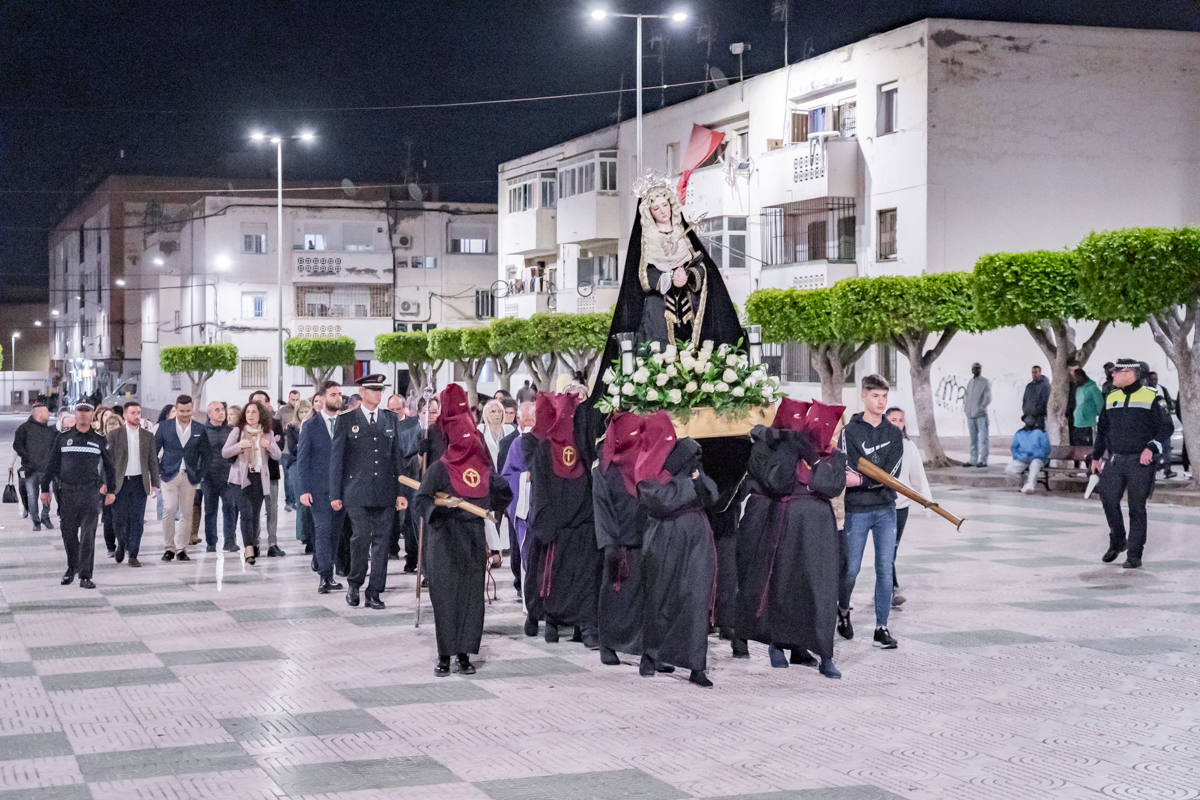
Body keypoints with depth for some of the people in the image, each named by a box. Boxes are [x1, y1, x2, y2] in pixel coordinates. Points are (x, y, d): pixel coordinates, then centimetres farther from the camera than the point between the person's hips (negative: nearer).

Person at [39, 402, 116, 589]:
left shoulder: (99, 440, 6)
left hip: (91, 492, -1)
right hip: (67, 492, 1)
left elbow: (109, 466, 13)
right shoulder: (63, 438, 7)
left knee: (88, 535, -7)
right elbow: (51, 465, 10)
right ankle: (72, 568, 30)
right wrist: (45, 489, 7)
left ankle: (85, 576, -5)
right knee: (68, 532, 9)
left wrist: (111, 490, 9)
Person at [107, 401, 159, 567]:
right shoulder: (114, 435, 2)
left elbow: (153, 461, 9)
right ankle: (122, 544, 27)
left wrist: (154, 483, 3)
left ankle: (133, 555, 5)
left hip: (139, 482, 1)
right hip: (120, 483, -1)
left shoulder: (148, 436, 9)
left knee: (137, 520, -1)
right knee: (119, 519, 0)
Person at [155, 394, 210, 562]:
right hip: (170, 475, -1)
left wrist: (200, 474, 1)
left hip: (189, 477, 1)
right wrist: (158, 471, -1)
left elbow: (205, 454, 11)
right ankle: (169, 547, -2)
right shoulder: (164, 426, 4)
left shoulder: (199, 430, 6)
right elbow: (154, 450, 7)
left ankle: (181, 548, 9)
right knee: (169, 510, -12)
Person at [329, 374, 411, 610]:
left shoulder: (391, 419, 12)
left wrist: (401, 491, 6)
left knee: (381, 540, 1)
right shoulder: (346, 420, 3)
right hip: (357, 492, -3)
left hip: (385, 492, 3)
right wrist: (335, 494, -2)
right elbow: (336, 458, 3)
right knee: (361, 537, -12)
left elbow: (398, 456, 13)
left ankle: (374, 593, 7)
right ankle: (354, 583, 11)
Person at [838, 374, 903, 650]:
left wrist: (862, 480, -14)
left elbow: (892, 472, -4)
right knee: (851, 569, 2)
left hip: (886, 509, 3)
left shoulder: (894, 433, 8)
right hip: (857, 510, -2)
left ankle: (882, 626, 5)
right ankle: (843, 611, 29)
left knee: (885, 570, -1)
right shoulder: (850, 431, -1)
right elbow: (848, 471, -11)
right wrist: (878, 478, -19)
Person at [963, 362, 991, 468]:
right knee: (973, 438, 9)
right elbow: (966, 395, 24)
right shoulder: (970, 382, 16)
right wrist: (965, 406, 9)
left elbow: (988, 398, -8)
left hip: (981, 415, -6)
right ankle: (973, 460, 13)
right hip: (970, 415, 6)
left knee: (983, 438, -6)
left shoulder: (985, 382, -2)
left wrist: (981, 408, -14)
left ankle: (983, 460, -7)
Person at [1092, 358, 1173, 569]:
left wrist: (1151, 448, -16)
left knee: (1136, 508, 0)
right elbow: (1102, 429, 20)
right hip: (1114, 461, 4)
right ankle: (1117, 542, 19)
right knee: (1108, 499, -4)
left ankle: (1134, 555, 7)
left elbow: (1165, 427, -2)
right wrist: (1096, 456, 19)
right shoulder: (1111, 398, 12)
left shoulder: (1151, 398, -3)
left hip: (1140, 462, -4)